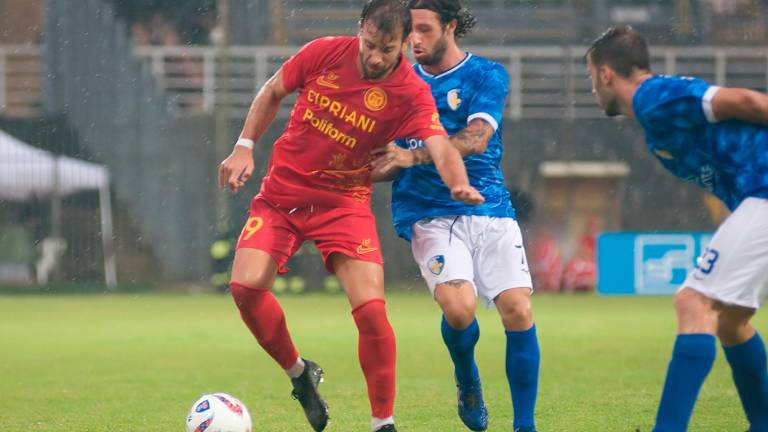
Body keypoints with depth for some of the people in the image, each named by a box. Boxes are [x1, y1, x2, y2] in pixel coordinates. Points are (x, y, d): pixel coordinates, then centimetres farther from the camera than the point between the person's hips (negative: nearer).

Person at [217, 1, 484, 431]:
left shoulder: (410, 92, -15)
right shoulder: (324, 53, -8)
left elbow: (441, 146, -30)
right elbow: (272, 93, 9)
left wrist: (459, 183, -51)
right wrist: (244, 147, 2)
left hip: (344, 203, -2)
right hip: (282, 192, 2)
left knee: (371, 310, -16)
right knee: (246, 286, -16)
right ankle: (300, 373, 11)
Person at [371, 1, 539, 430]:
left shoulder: (487, 75, 1)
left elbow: (476, 138, -15)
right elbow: (387, 161, 17)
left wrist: (413, 156, -24)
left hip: (489, 206, 0)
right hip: (429, 213, 0)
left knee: (518, 309, -14)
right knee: (458, 304, -24)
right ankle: (467, 380, 9)